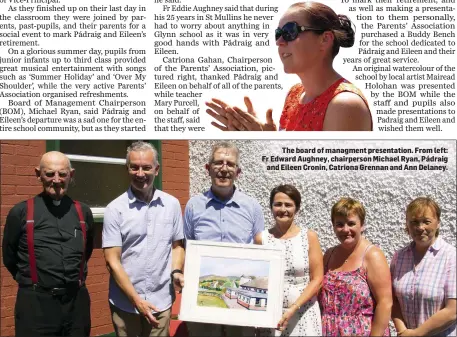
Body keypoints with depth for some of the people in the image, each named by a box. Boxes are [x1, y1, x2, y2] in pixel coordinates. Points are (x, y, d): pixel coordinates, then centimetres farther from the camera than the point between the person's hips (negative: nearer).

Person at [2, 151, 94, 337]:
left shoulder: (83, 212, 6)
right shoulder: (21, 212, -3)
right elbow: (9, 257, 7)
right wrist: (32, 282, 11)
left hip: (77, 301, 3)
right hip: (35, 303, -3)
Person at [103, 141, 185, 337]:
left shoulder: (172, 204, 3)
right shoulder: (115, 209, -6)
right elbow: (112, 261, -7)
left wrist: (176, 272, -7)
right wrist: (136, 300, -13)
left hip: (161, 301, 2)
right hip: (124, 303, -2)